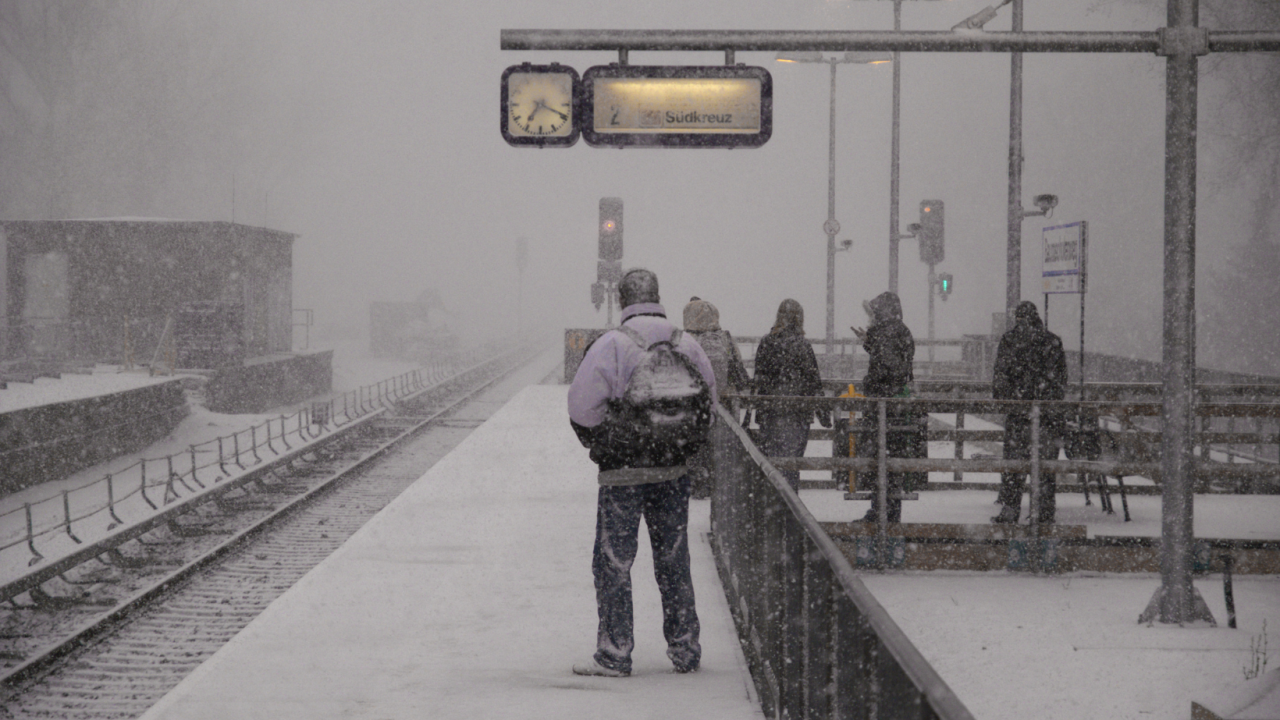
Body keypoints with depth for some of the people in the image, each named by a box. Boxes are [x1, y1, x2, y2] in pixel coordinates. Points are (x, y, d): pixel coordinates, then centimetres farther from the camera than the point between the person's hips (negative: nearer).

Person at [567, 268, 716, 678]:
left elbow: (583, 405, -15)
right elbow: (709, 403, 9)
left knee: (613, 561, 3)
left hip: (622, 472, -4)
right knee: (673, 562, 14)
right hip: (674, 472, 4)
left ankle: (614, 654, 2)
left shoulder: (612, 344, -12)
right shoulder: (686, 345, 3)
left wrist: (597, 443, 3)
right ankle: (685, 651, 17)